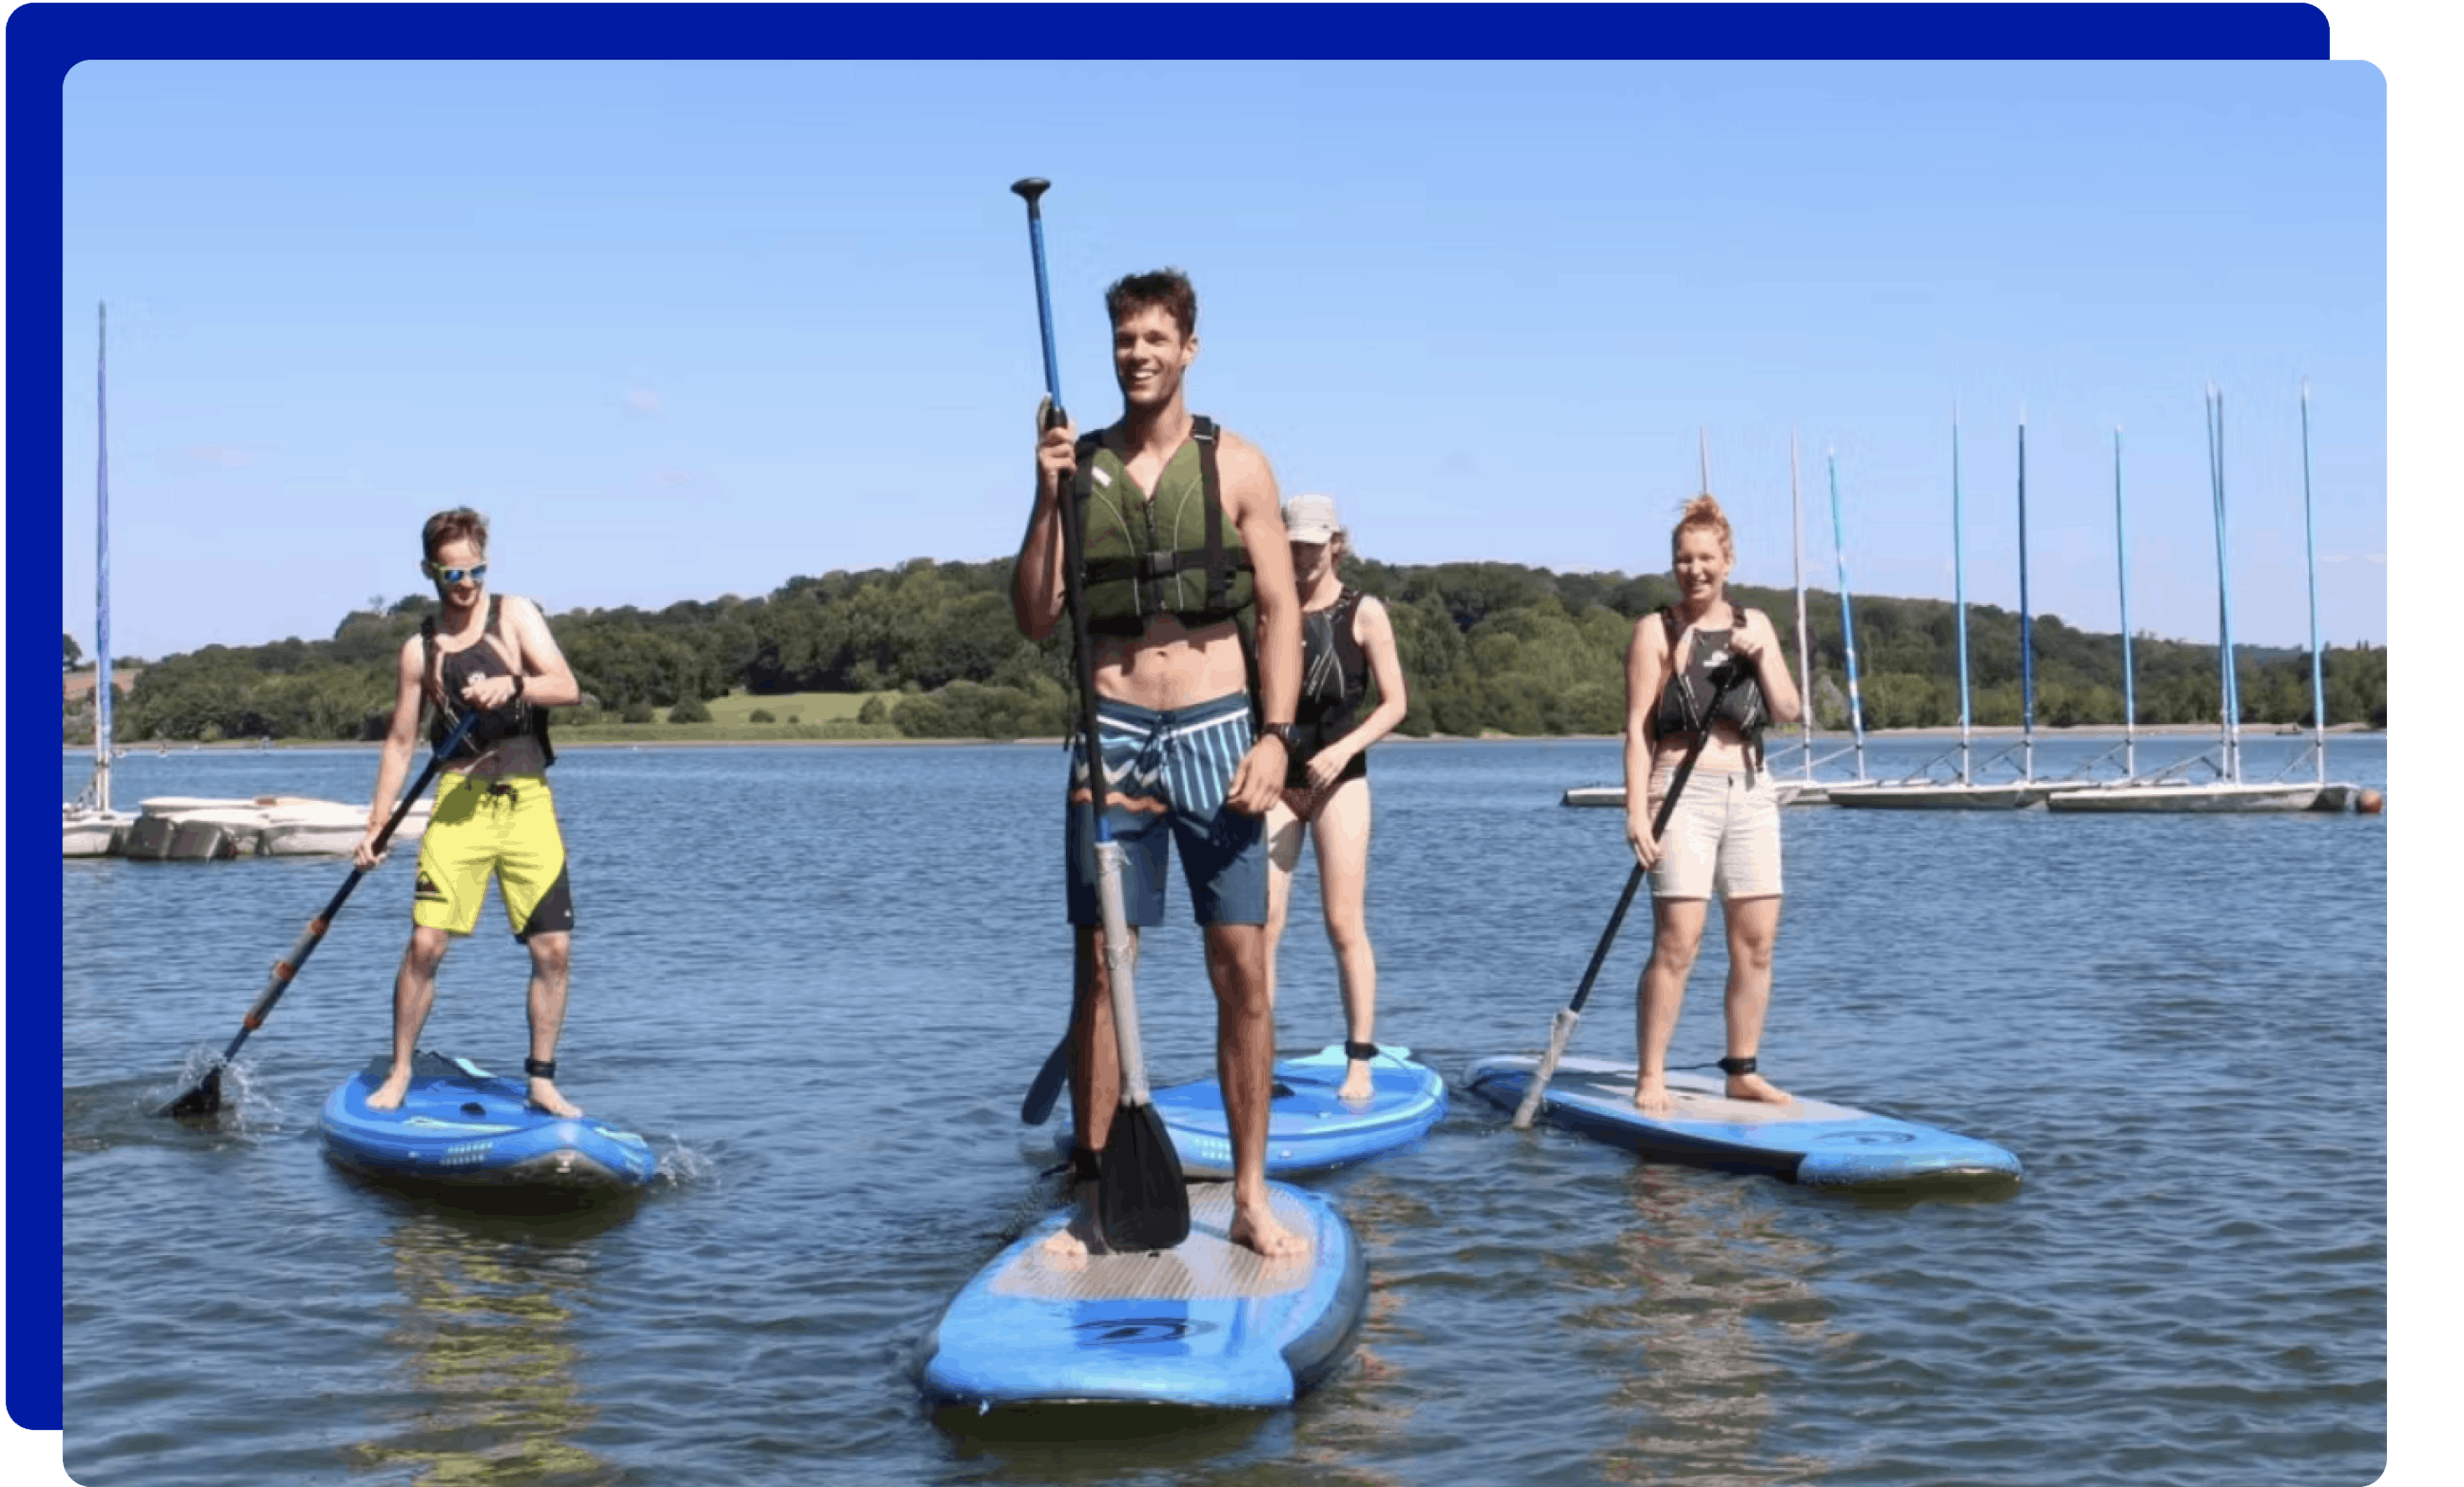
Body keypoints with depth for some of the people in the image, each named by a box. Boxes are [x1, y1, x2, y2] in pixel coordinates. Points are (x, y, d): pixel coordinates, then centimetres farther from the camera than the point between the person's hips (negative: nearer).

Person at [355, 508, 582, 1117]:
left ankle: (542, 1080, 10)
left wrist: (512, 685, -26)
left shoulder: (516, 615, 4)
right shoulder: (420, 649, 7)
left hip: (529, 800, 0)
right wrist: (375, 828, 3)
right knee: (426, 943, -8)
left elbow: (568, 688, -7)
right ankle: (399, 1075, 8)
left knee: (554, 949, -3)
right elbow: (399, 742, 10)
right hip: (461, 801, 0)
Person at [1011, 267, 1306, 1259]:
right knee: (1100, 972, 2)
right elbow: (1036, 619, 3)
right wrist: (1047, 499, -8)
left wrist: (1275, 736, -9)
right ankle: (1095, 1198, 10)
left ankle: (1252, 1197, 8)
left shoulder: (1235, 465, 3)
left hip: (1215, 733, -1)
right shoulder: (1080, 465, 7)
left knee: (1243, 971, -1)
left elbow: (1281, 611, 1)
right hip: (1112, 736, 1)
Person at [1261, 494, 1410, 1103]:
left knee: (1345, 924, -5)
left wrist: (1345, 748, -17)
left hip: (1338, 779, -3)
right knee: (1261, 924, -3)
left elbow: (1395, 702, -3)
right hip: (1276, 779, 3)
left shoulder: (1363, 613, -1)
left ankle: (1360, 1063, -1)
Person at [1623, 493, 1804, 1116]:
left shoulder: (1754, 625, 13)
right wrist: (1637, 812, -14)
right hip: (1684, 792, -5)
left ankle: (1742, 1071, 15)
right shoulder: (1657, 630, 0)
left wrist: (1760, 657, -9)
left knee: (1757, 941, 5)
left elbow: (1787, 712, 7)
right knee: (1677, 942, -11)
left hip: (1750, 791, 5)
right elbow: (1637, 727, -5)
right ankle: (1651, 1078, -6)